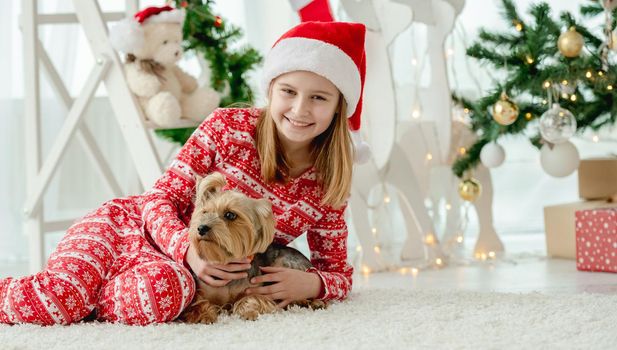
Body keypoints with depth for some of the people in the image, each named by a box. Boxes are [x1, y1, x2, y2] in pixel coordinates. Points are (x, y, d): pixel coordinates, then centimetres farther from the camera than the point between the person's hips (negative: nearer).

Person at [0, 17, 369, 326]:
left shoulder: (328, 186, -5)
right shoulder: (227, 127, -12)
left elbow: (339, 271, 4)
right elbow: (161, 198, -10)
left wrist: (308, 282, -21)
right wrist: (188, 248, -32)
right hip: (131, 226, -1)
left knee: (167, 290, -38)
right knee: (63, 291, -33)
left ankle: (66, 298, -13)